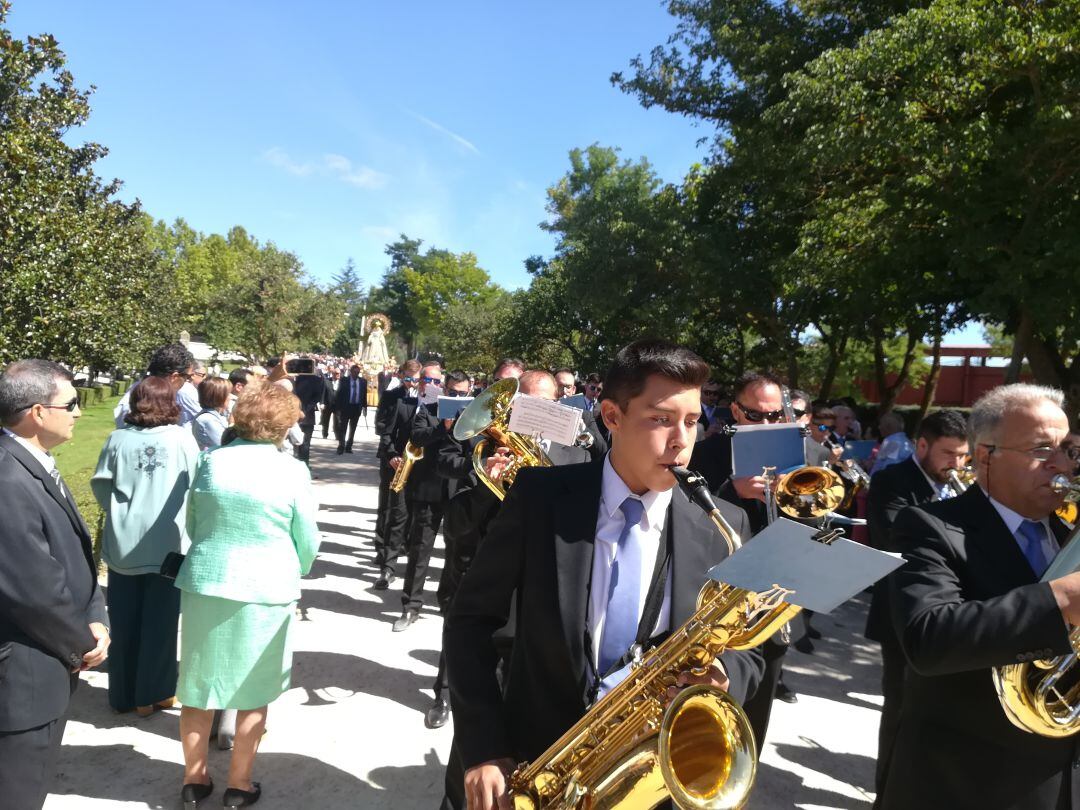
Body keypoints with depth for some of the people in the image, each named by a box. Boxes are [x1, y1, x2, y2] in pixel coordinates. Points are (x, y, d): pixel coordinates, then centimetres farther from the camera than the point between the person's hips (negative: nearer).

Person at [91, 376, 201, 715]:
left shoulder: (119, 439, -3)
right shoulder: (183, 438, -7)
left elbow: (101, 484, 3)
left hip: (124, 544, 2)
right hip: (168, 544, -2)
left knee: (125, 623, 13)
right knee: (159, 622, 9)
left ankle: (124, 695, 25)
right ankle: (153, 694, 19)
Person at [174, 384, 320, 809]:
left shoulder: (211, 461, -1)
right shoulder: (292, 470, -12)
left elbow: (192, 525, 10)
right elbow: (307, 539, -4)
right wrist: (297, 571, 17)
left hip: (204, 583, 4)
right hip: (266, 590, -3)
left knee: (200, 683, 17)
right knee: (253, 692, 12)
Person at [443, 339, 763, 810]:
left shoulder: (721, 527, -6)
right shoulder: (540, 495, -11)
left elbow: (746, 651, 2)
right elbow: (471, 620, -6)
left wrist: (722, 677, -20)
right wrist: (483, 749, -13)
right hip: (531, 764, -1)